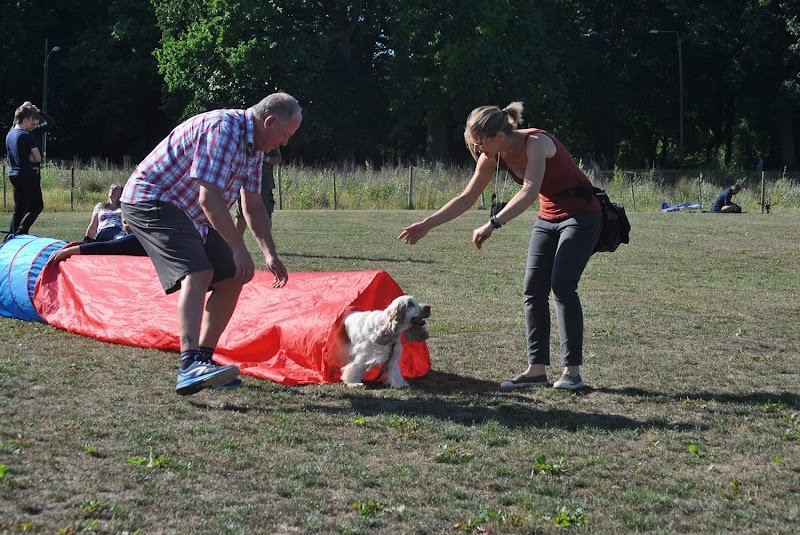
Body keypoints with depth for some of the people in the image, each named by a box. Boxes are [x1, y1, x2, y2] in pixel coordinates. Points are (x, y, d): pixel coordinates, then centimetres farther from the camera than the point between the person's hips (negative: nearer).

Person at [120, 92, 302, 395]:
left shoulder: (254, 147, 9)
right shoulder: (224, 128, -23)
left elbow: (253, 206, 18)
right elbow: (209, 197, -30)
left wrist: (270, 254, 11)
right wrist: (239, 249, -27)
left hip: (189, 212, 10)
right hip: (151, 200, -10)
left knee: (231, 279, 6)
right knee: (197, 273, -28)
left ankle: (203, 359, 15)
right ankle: (189, 367, -42)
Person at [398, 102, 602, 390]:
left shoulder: (536, 143, -28)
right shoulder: (493, 157, -5)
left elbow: (529, 191, -42)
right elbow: (466, 198, 3)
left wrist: (493, 224, -50)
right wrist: (427, 224, -2)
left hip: (581, 215, -8)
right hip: (548, 218, 8)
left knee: (562, 286, -17)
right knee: (533, 289, -1)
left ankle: (572, 370, -11)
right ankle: (536, 369, 2)